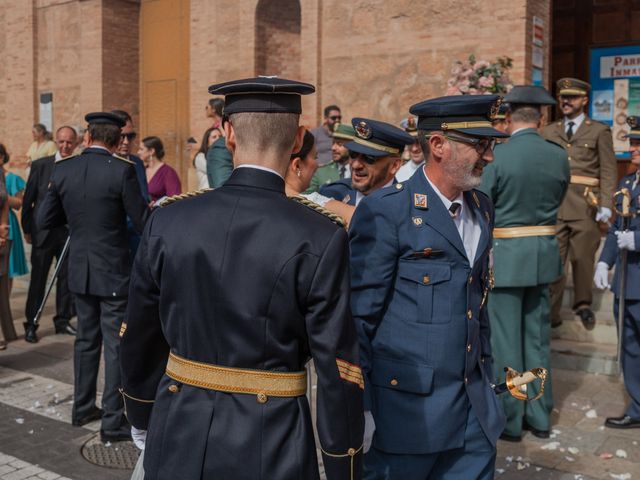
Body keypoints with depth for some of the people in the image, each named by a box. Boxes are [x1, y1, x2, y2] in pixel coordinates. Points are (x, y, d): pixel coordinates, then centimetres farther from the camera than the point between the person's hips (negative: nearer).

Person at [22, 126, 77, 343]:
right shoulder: (40, 165, -1)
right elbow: (28, 199, 3)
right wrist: (27, 229, 3)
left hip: (71, 231, 1)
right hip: (44, 231, -1)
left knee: (67, 279, 9)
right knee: (38, 280, 5)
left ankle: (63, 321, 23)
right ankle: (31, 325, 16)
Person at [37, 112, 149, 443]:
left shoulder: (62, 169, 0)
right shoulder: (122, 170, -14)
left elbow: (44, 220, 4)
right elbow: (142, 222, -11)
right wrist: (156, 209, 10)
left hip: (79, 270, 5)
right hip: (113, 271, -5)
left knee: (86, 338, 19)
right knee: (116, 344, 3)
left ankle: (82, 408, 31)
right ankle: (113, 421, 8)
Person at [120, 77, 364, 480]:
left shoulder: (167, 222, -6)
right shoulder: (320, 240, -16)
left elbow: (140, 341, 4)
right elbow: (338, 372, -13)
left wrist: (144, 423, 20)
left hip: (179, 436, 3)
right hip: (271, 447, -2)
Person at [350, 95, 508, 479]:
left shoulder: (482, 209, 9)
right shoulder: (385, 211, -14)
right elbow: (358, 314, -13)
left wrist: (487, 380, 16)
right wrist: (357, 406, -13)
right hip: (408, 409, -6)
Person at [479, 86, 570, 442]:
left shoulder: (498, 156, -14)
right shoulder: (559, 156, 0)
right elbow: (559, 199, 11)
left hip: (506, 254, -5)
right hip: (544, 254, 5)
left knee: (505, 338, 5)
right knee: (538, 337, 15)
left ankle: (510, 419, 15)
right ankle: (540, 416, 25)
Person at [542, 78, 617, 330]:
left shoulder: (599, 131, 7)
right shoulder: (548, 132, 15)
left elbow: (608, 171, 2)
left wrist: (605, 205, -8)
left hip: (585, 205, -2)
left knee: (582, 257, 3)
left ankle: (583, 304, 23)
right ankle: (551, 313, 8)